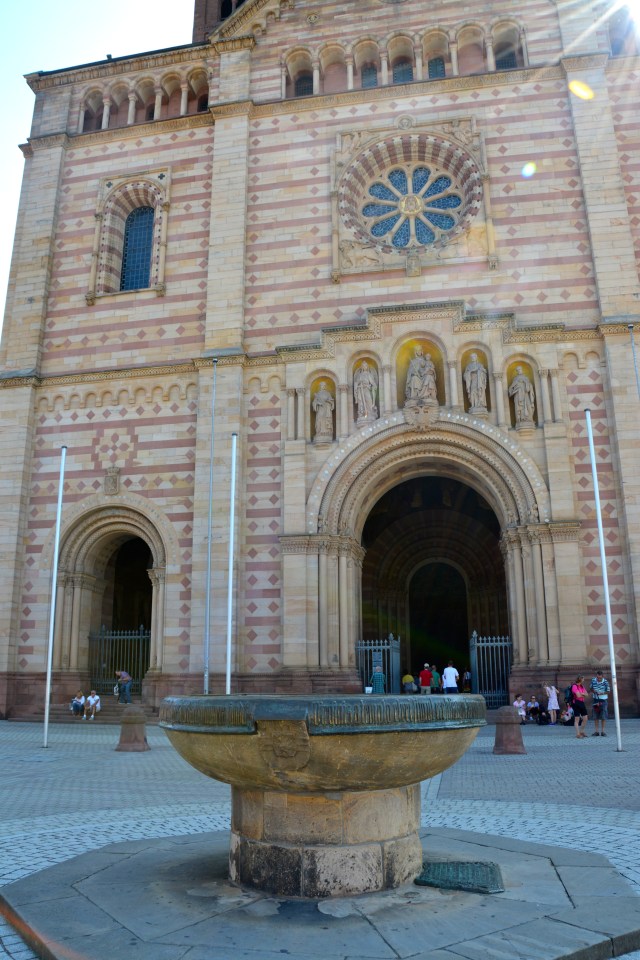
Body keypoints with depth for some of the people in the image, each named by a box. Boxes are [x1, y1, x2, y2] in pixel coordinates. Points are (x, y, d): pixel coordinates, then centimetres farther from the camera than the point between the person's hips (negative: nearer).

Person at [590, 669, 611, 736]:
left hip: (603, 700, -3)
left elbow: (607, 691, -9)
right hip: (596, 700, 3)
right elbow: (590, 688, 10)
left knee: (603, 716, 1)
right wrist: (593, 691, -11)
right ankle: (597, 731, 13)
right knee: (595, 716, 6)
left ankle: (602, 731, 11)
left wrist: (601, 693, -25)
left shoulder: (605, 682, -13)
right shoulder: (593, 680, -4)